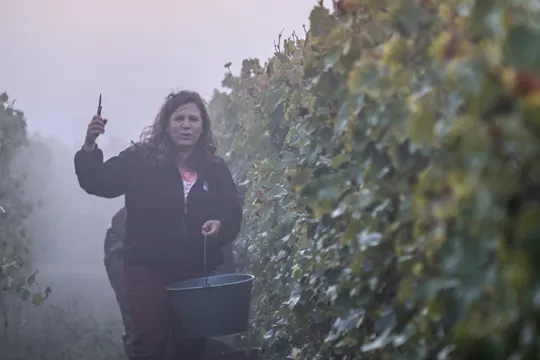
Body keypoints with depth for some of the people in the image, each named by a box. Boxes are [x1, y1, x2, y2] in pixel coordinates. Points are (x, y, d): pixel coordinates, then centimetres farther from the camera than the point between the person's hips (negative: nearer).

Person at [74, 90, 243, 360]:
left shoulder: (215, 168, 7)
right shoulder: (140, 159, -2)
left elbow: (234, 213, 12)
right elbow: (99, 183, -9)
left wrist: (220, 224, -10)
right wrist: (89, 147, -24)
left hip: (198, 271, 4)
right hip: (148, 268, -4)